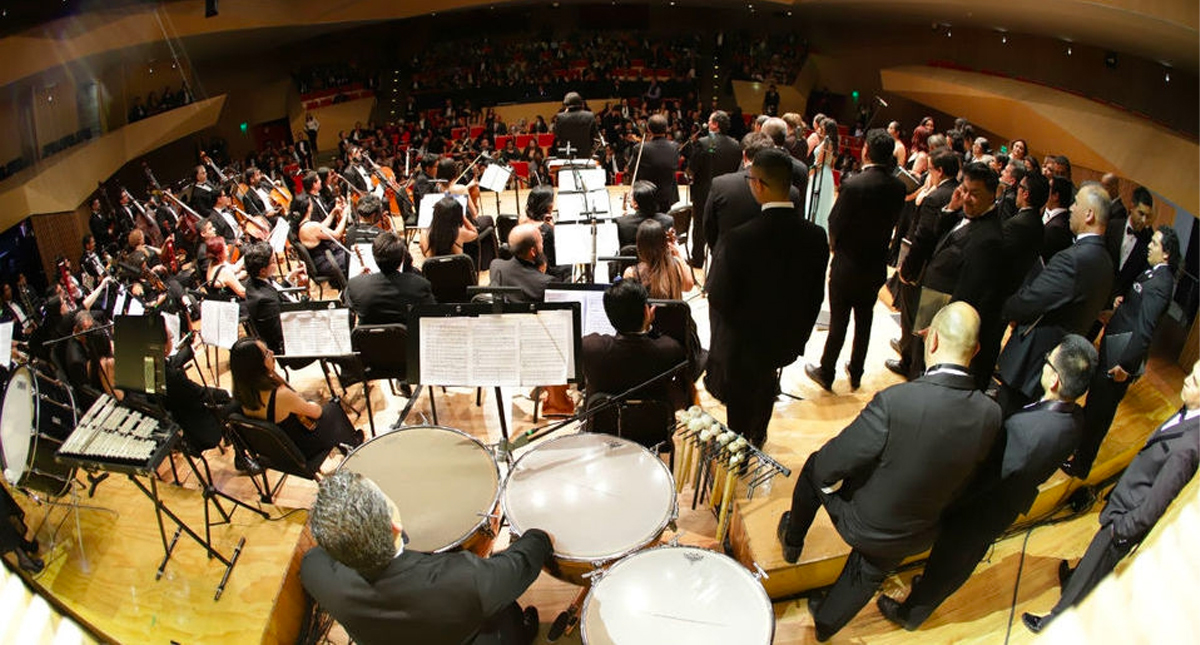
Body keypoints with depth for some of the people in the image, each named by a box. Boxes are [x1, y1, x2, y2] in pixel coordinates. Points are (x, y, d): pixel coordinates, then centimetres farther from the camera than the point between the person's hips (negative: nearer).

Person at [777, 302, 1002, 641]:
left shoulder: (895, 401, -37)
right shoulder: (990, 414, -21)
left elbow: (831, 464, -26)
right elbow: (962, 481, -5)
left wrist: (825, 480, -3)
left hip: (861, 522, -4)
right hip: (915, 537, 4)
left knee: (815, 466, 25)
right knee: (868, 575, 32)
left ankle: (792, 542, 47)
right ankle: (826, 623, 58)